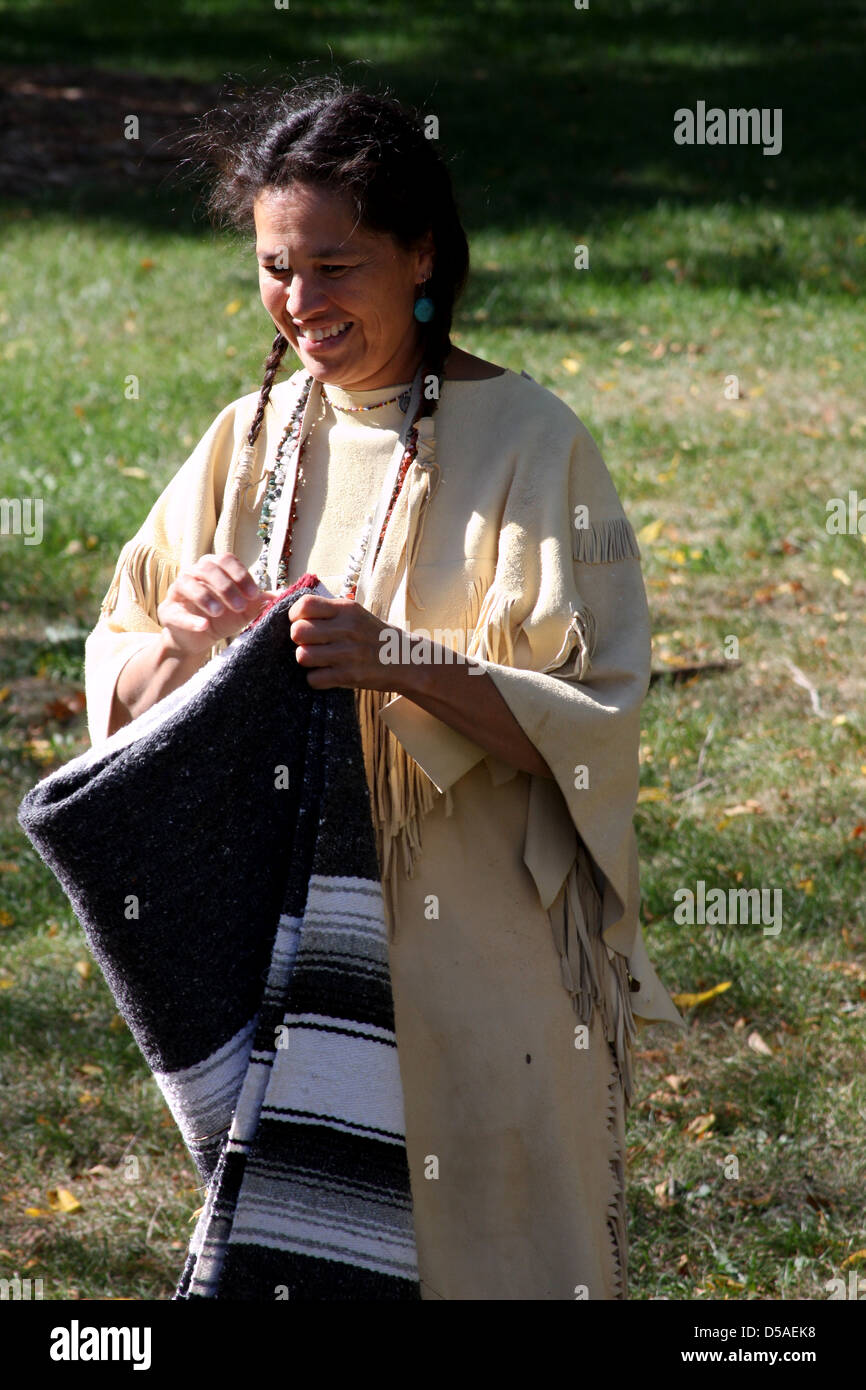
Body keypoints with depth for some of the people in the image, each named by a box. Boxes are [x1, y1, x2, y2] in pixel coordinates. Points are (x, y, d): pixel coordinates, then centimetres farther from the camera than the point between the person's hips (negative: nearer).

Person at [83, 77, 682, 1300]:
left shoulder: (528, 444, -10)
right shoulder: (251, 441, 4)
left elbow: (596, 721, -13)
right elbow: (121, 685, 5)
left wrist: (404, 666, -28)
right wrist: (179, 636, -17)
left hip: (482, 958, -4)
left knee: (490, 1246, 4)